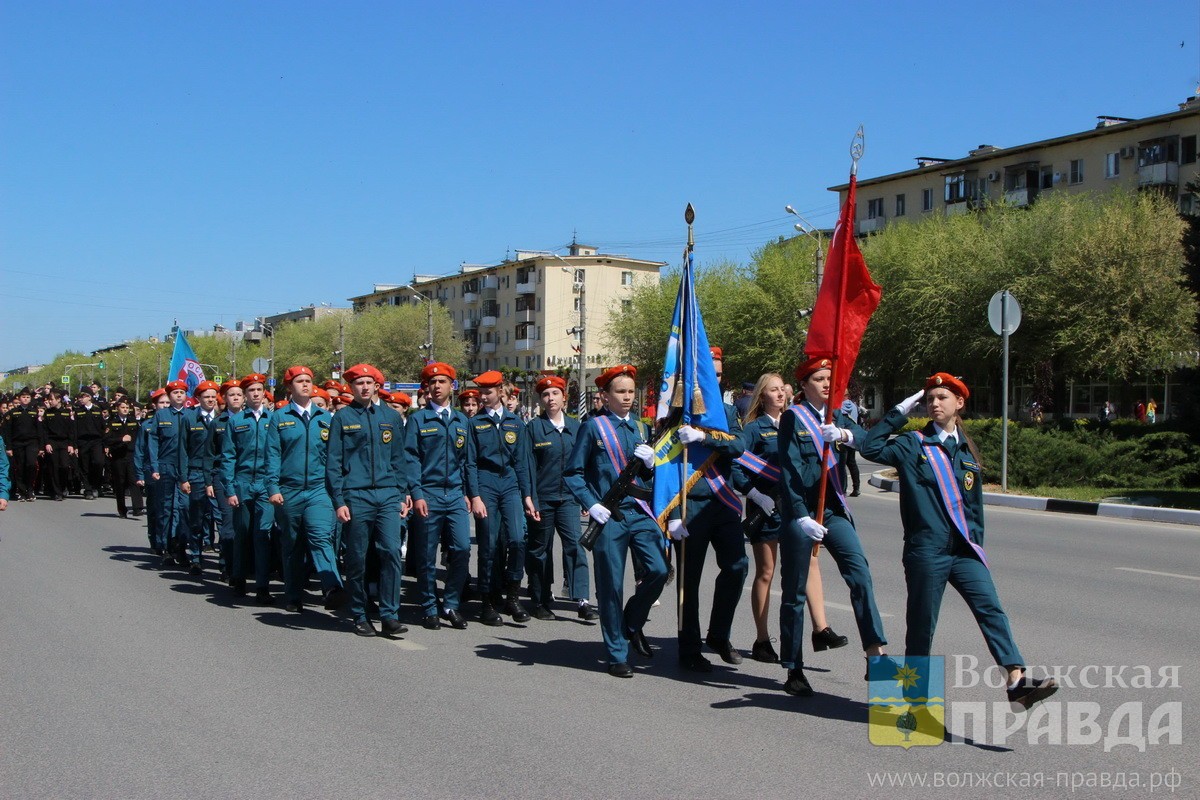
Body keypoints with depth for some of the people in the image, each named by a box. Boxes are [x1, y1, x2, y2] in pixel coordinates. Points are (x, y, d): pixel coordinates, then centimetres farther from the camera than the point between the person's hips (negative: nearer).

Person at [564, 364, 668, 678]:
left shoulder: (640, 427, 14)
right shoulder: (593, 427, -1)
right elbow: (573, 473, -1)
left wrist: (649, 462, -1)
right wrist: (592, 505, -13)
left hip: (640, 511, 4)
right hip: (609, 516, -4)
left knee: (658, 570, -10)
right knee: (611, 585, 1)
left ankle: (632, 623, 18)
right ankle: (617, 655, 14)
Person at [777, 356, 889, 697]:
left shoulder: (835, 417, 12)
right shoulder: (793, 417, -4)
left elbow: (863, 436, -8)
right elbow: (790, 470, -13)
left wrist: (843, 434, -30)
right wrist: (801, 517, -22)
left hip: (834, 509, 5)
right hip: (800, 512, -5)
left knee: (860, 573, -14)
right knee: (794, 591, 2)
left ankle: (875, 651, -13)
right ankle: (793, 671, 12)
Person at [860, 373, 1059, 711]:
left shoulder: (966, 450, 15)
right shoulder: (913, 445, 3)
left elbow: (974, 503, 20)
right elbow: (870, 447, -13)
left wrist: (976, 542, 16)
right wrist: (900, 412, -6)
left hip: (964, 549, 4)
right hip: (926, 551, -3)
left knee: (990, 608, -14)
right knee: (921, 623, 4)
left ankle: (1017, 681, -23)